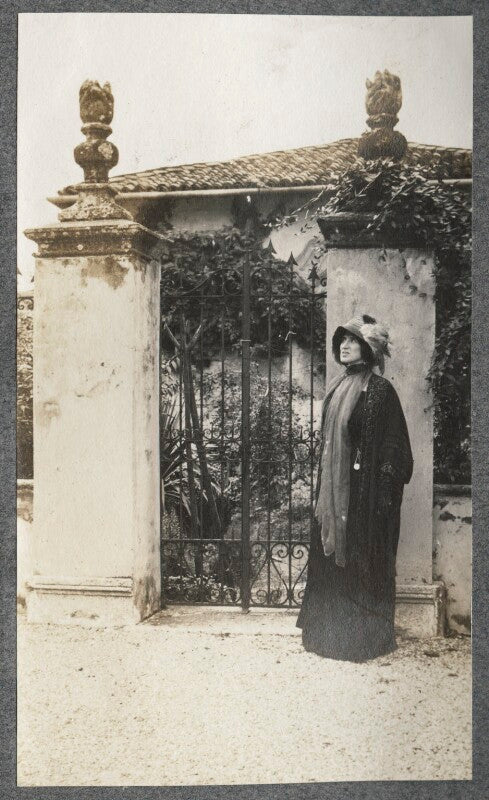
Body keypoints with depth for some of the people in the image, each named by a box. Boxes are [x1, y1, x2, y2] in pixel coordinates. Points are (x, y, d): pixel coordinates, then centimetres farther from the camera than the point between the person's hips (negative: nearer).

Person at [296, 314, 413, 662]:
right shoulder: (337, 388, 12)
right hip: (333, 488, 7)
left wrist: (385, 489, -16)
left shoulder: (380, 389, -9)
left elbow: (391, 445, -12)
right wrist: (323, 485, 15)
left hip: (363, 489, -7)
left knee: (362, 560, 1)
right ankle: (332, 630, 23)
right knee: (330, 556, 11)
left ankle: (365, 636, 14)